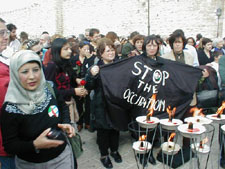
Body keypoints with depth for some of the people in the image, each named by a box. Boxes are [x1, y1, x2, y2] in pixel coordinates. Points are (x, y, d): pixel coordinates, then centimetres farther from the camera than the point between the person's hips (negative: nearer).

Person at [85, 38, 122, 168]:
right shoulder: (97, 67, -10)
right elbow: (89, 87, -14)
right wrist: (92, 75, -31)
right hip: (102, 106, -3)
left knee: (115, 127, 18)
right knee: (103, 130, 9)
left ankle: (114, 150, 41)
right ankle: (104, 155, 29)